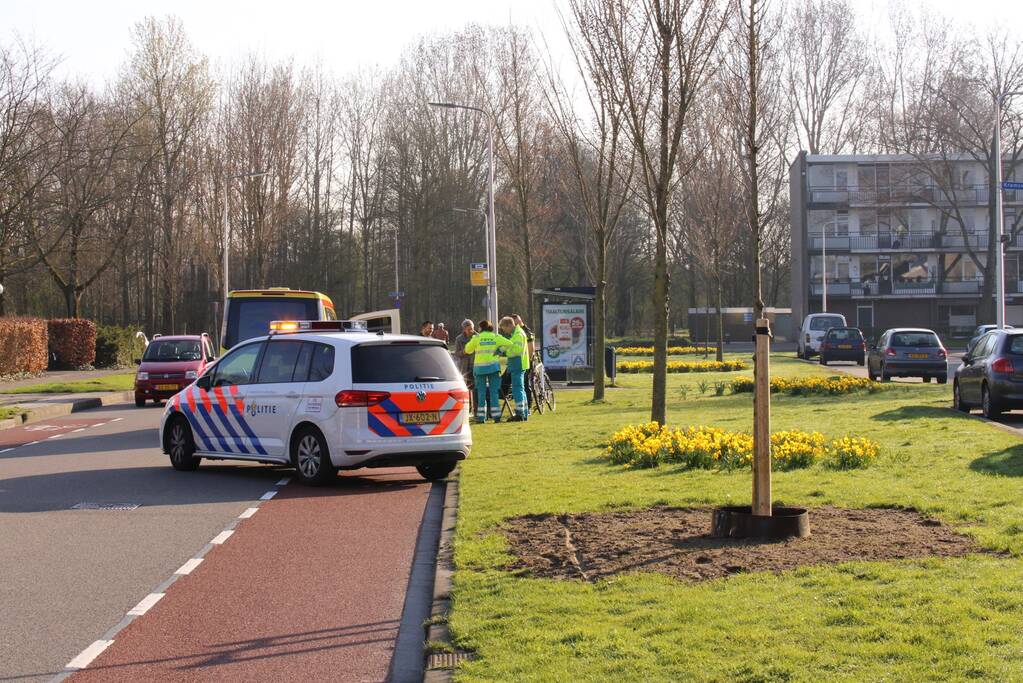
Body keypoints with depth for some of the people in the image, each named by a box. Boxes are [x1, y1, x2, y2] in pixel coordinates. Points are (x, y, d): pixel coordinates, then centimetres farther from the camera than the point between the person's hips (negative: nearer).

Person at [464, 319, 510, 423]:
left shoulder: (477, 338, 0)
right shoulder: (496, 337, 4)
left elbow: (468, 349, 8)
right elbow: (508, 343, -4)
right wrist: (500, 350, 5)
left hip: (480, 368, -1)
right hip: (493, 367, 1)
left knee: (481, 392, 3)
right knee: (494, 391, 4)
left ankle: (481, 417, 0)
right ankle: (496, 416, 0)